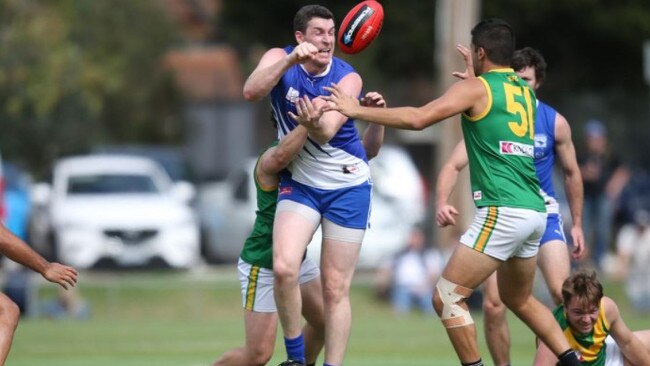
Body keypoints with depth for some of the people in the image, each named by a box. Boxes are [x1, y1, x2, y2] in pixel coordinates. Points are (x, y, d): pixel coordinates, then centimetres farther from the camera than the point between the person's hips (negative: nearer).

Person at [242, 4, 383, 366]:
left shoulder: (348, 78, -10)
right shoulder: (280, 58, -7)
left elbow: (327, 133, -25)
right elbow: (251, 92, -27)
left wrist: (315, 124, -49)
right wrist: (290, 61, -39)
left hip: (348, 185, 0)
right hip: (299, 182, 0)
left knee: (336, 289, 0)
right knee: (284, 268, -22)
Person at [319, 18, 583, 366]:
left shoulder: (475, 88, -4)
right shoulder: (525, 91, 17)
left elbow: (418, 118, -14)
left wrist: (357, 110, -8)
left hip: (503, 211, -8)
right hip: (535, 211, 8)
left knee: (447, 297, -3)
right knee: (519, 299, 27)